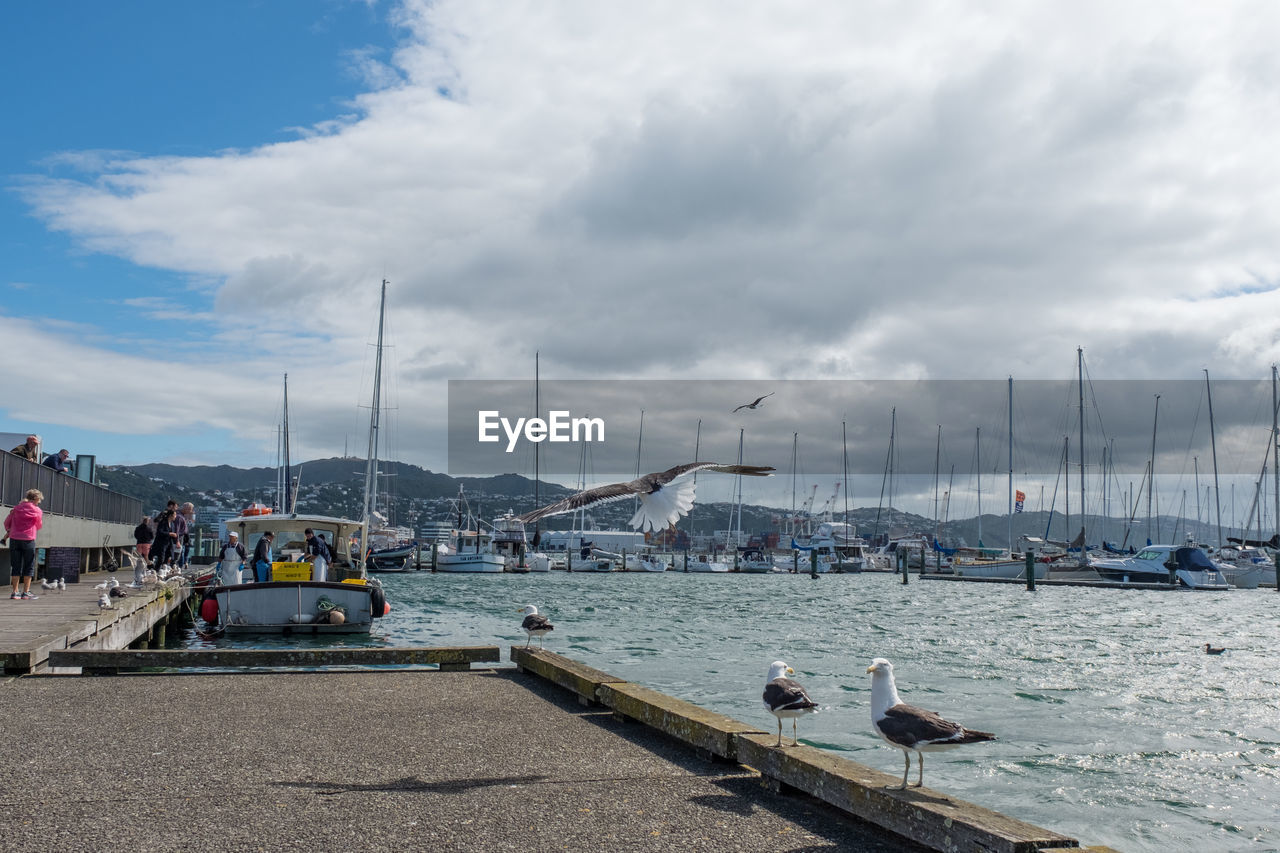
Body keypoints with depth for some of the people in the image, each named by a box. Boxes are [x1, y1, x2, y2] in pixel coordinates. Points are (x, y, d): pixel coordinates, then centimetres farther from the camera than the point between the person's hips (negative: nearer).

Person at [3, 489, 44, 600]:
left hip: (14, 540, 4)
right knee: (29, 567, 5)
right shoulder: (37, 511, -3)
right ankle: (26, 593, 3)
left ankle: (15, 592, 9)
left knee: (16, 566, 10)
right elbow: (39, 526, 9)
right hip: (28, 540, -4)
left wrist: (8, 531, 27)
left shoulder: (16, 508, 8)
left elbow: (6, 522, 13)